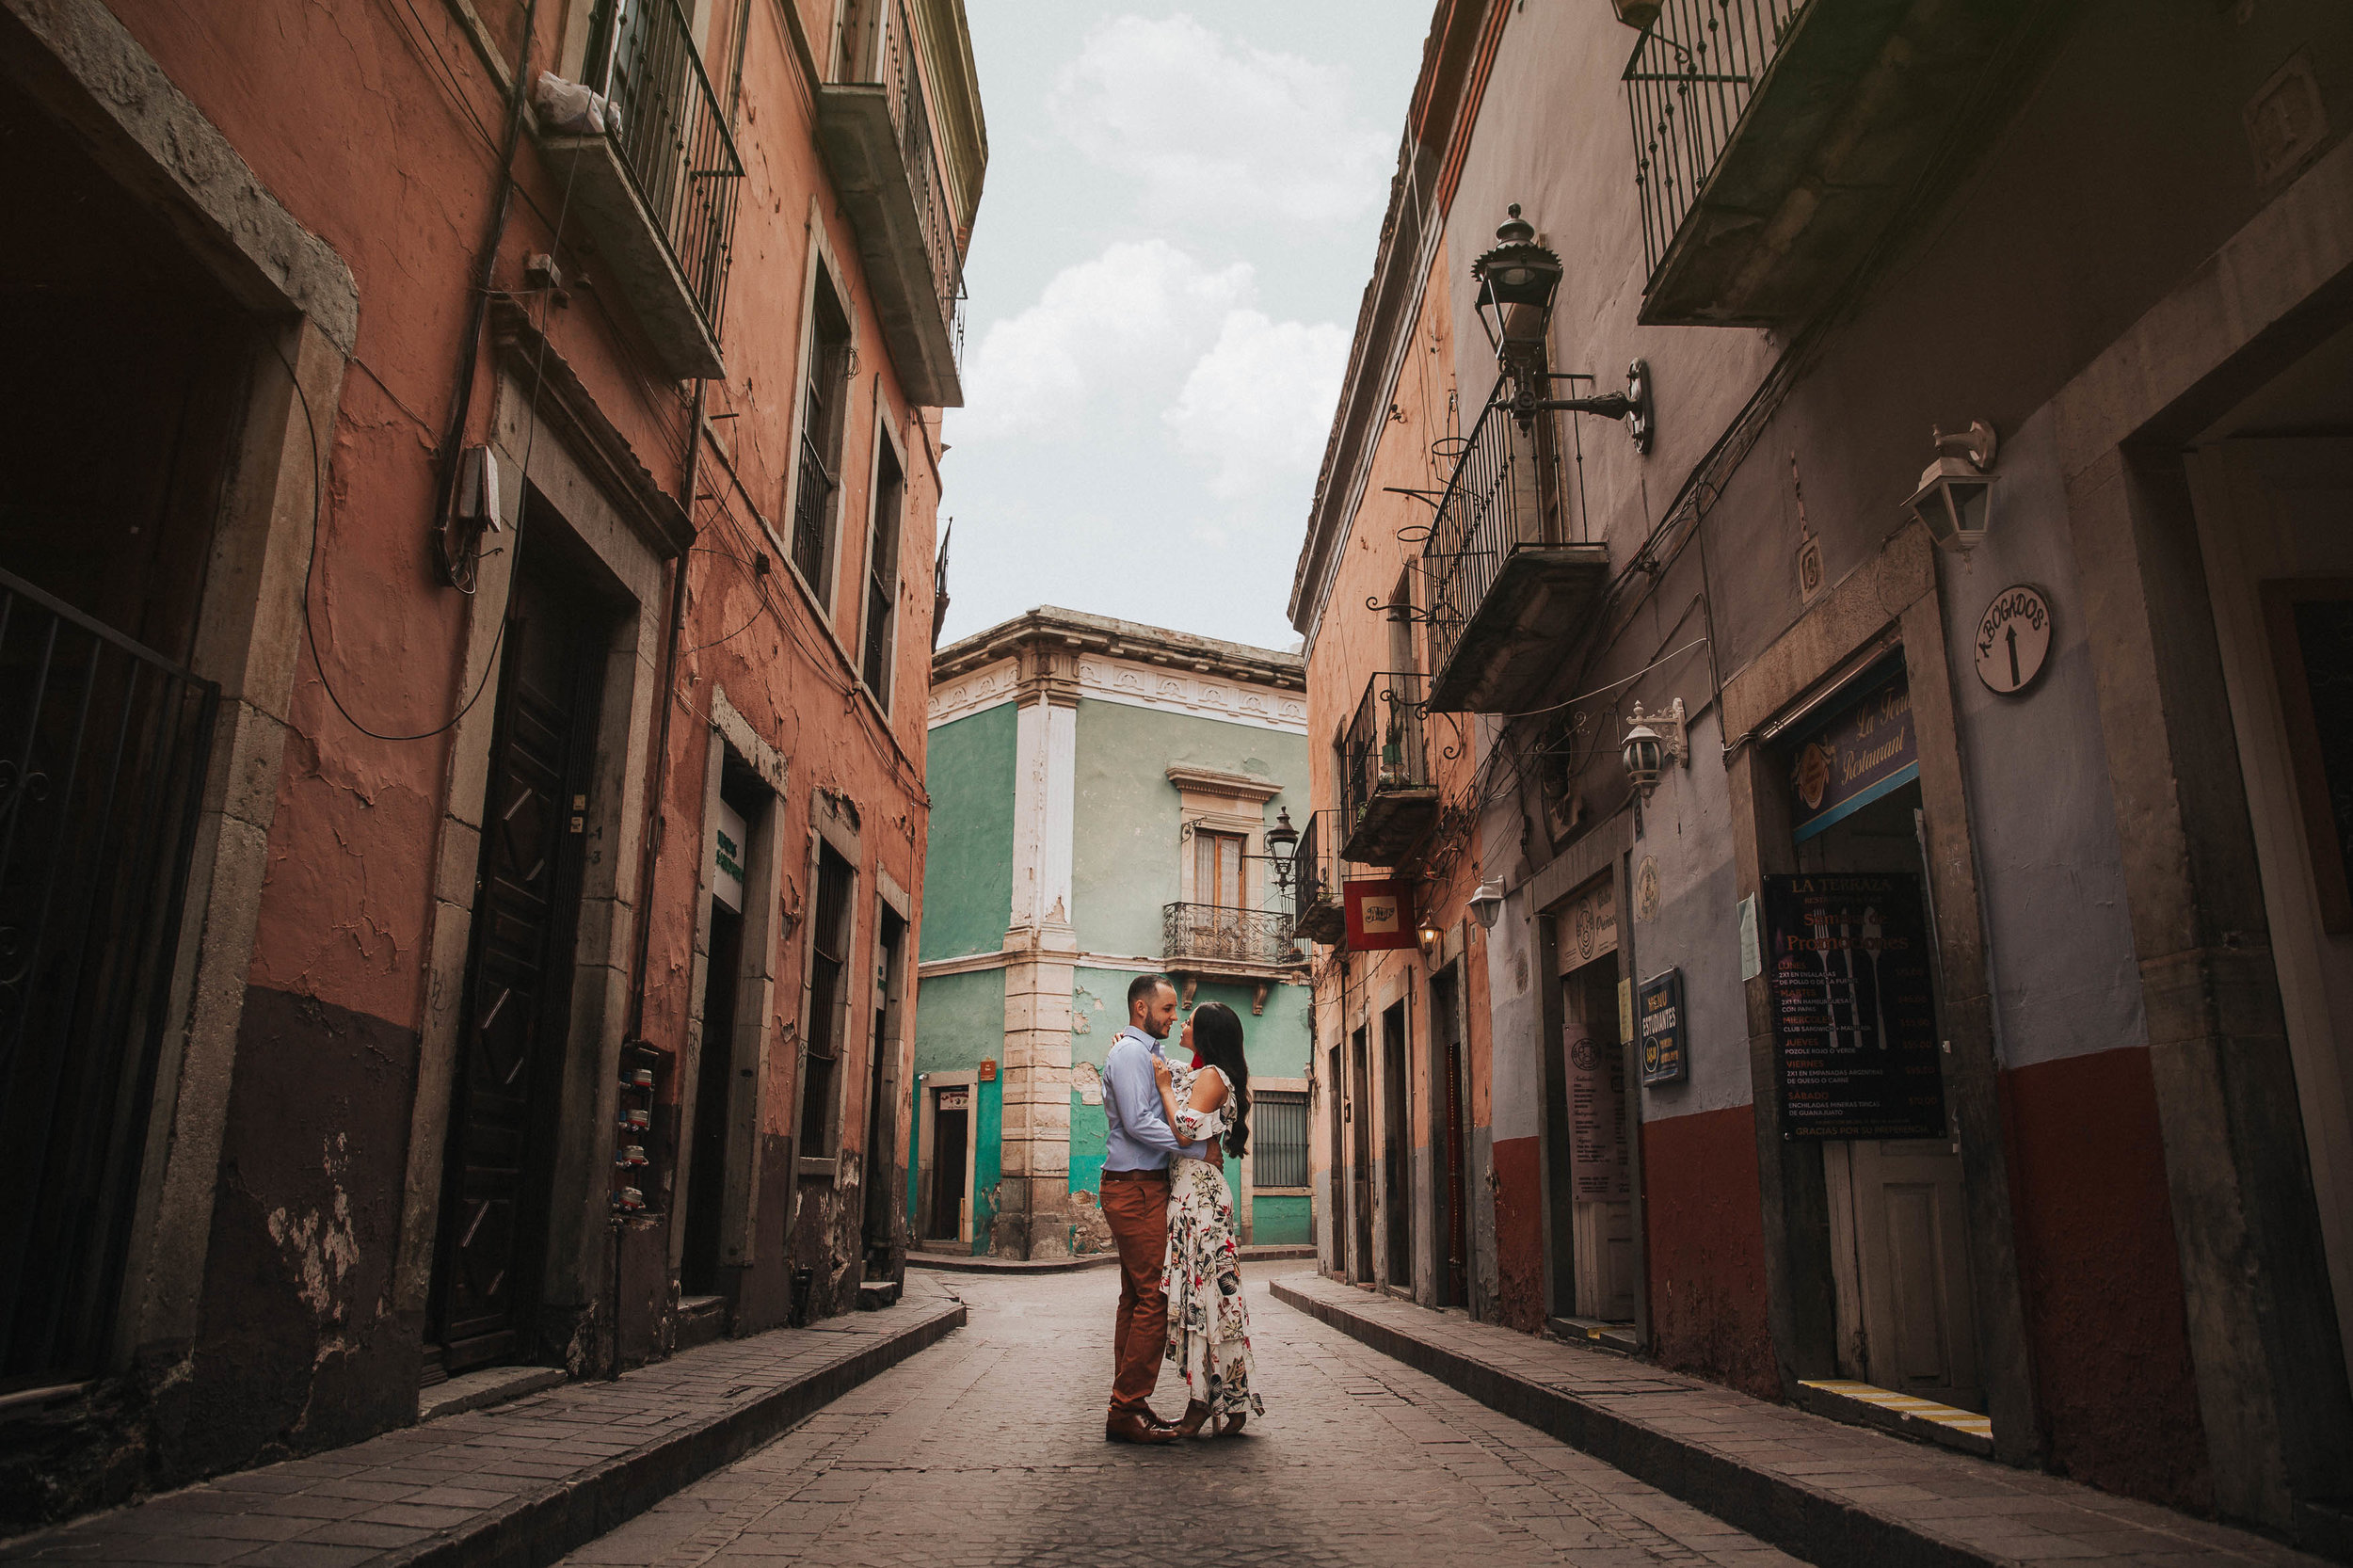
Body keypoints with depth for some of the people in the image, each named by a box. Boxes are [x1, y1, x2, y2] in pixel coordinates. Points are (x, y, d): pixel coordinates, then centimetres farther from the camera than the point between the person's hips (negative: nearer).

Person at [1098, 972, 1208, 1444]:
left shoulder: (1147, 1053, 22)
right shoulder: (1130, 1052, -10)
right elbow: (1138, 1122, -19)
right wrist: (1199, 1148, -17)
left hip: (1142, 1189, 11)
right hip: (1135, 1189, -11)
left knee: (1137, 1298, 11)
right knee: (1155, 1298, -11)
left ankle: (1128, 1405, 16)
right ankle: (1127, 1411, -8)